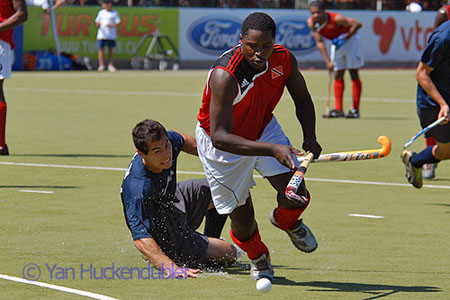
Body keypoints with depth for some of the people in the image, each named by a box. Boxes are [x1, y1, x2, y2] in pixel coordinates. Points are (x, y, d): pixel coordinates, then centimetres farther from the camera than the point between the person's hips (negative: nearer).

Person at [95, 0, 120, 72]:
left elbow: (117, 23, -2)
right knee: (101, 49, -3)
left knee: (111, 50, 2)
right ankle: (101, 65, 0)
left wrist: (112, 26, -20)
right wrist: (98, 24, -9)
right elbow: (97, 22, 14)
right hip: (101, 34, 2)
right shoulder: (101, 12, 11)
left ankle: (111, 65, 8)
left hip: (111, 35, -2)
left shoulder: (114, 13, 3)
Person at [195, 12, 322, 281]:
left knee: (296, 196, -11)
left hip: (264, 128, 4)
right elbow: (219, 137, -40)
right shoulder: (224, 76, -38)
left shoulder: (284, 60, -20)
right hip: (223, 145, -4)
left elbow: (302, 100, 1)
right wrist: (271, 149, -47)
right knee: (242, 216, 0)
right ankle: (257, 256, 37)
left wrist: (310, 137, -17)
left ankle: (286, 221, 28)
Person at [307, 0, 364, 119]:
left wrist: (344, 37, -28)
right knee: (338, 76, 4)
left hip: (350, 40, -6)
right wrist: (327, 62, -20)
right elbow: (319, 42, -14)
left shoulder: (336, 19, -32)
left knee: (354, 74, -5)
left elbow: (357, 24, -25)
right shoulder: (311, 22, -17)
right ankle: (338, 110, 5)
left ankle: (355, 110, -4)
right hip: (337, 44, 6)